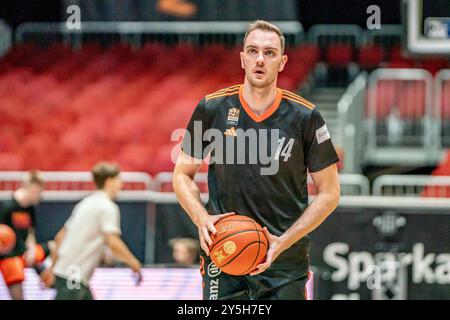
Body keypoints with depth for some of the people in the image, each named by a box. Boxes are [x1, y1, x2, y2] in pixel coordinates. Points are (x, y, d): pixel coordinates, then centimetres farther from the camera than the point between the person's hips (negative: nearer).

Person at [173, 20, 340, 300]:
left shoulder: (305, 117, -3)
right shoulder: (212, 109, 0)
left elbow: (329, 192, 1)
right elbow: (182, 175, 10)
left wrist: (283, 242, -10)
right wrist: (202, 219, -10)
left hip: (286, 263, 0)